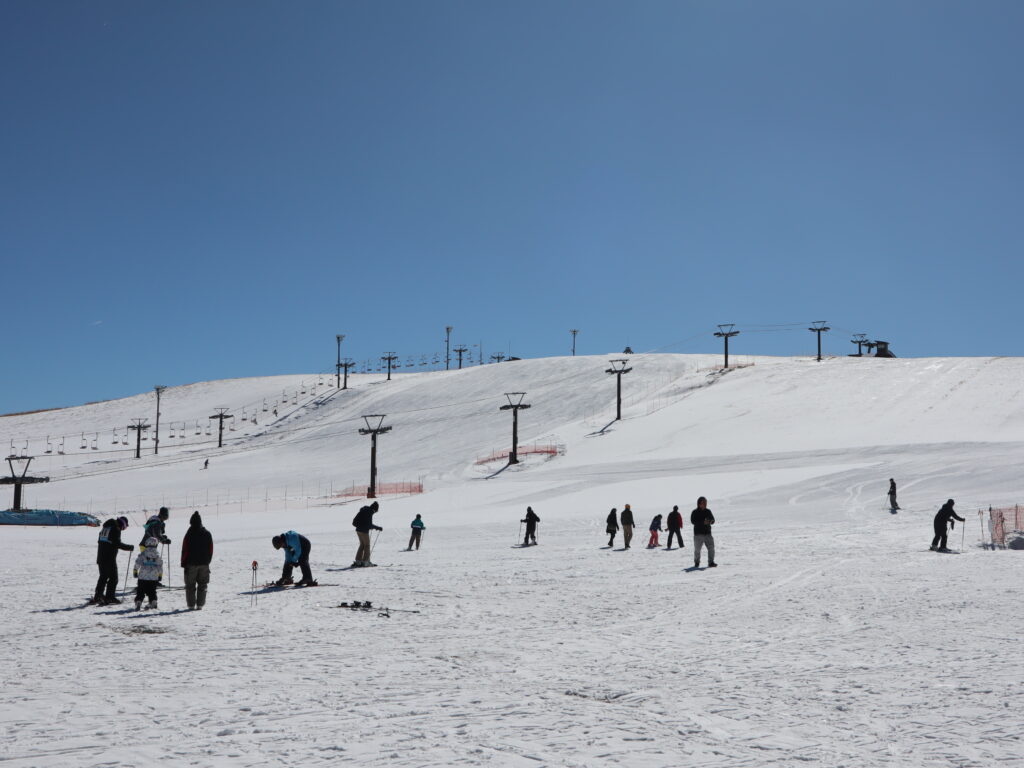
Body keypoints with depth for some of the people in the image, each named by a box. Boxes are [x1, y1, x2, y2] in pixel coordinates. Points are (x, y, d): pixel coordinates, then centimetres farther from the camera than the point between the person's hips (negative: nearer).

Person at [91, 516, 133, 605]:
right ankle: (109, 598, -3)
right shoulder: (116, 529, -11)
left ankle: (98, 596, 15)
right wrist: (129, 547, -10)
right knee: (113, 578, -1)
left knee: (103, 577, 16)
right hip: (110, 558, -8)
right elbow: (117, 544, -18)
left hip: (101, 557, 8)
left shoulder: (105, 527, 17)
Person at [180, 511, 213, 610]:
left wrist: (183, 563, 2)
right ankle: (200, 605, 6)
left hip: (191, 564, -3)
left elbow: (185, 550, -8)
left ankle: (191, 605, 3)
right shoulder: (207, 534, 2)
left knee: (190, 586, 5)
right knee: (202, 586, 10)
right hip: (204, 564, 3)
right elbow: (210, 550, 7)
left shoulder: (189, 535, -10)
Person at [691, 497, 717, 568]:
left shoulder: (708, 511, 10)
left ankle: (711, 562, 3)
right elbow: (693, 521, -15)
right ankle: (696, 563, 16)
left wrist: (710, 521, -15)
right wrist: (703, 522, -25)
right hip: (698, 533, -3)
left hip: (707, 533, 3)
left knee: (711, 548, -6)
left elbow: (713, 520, 10)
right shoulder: (695, 512, -3)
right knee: (697, 549, -1)